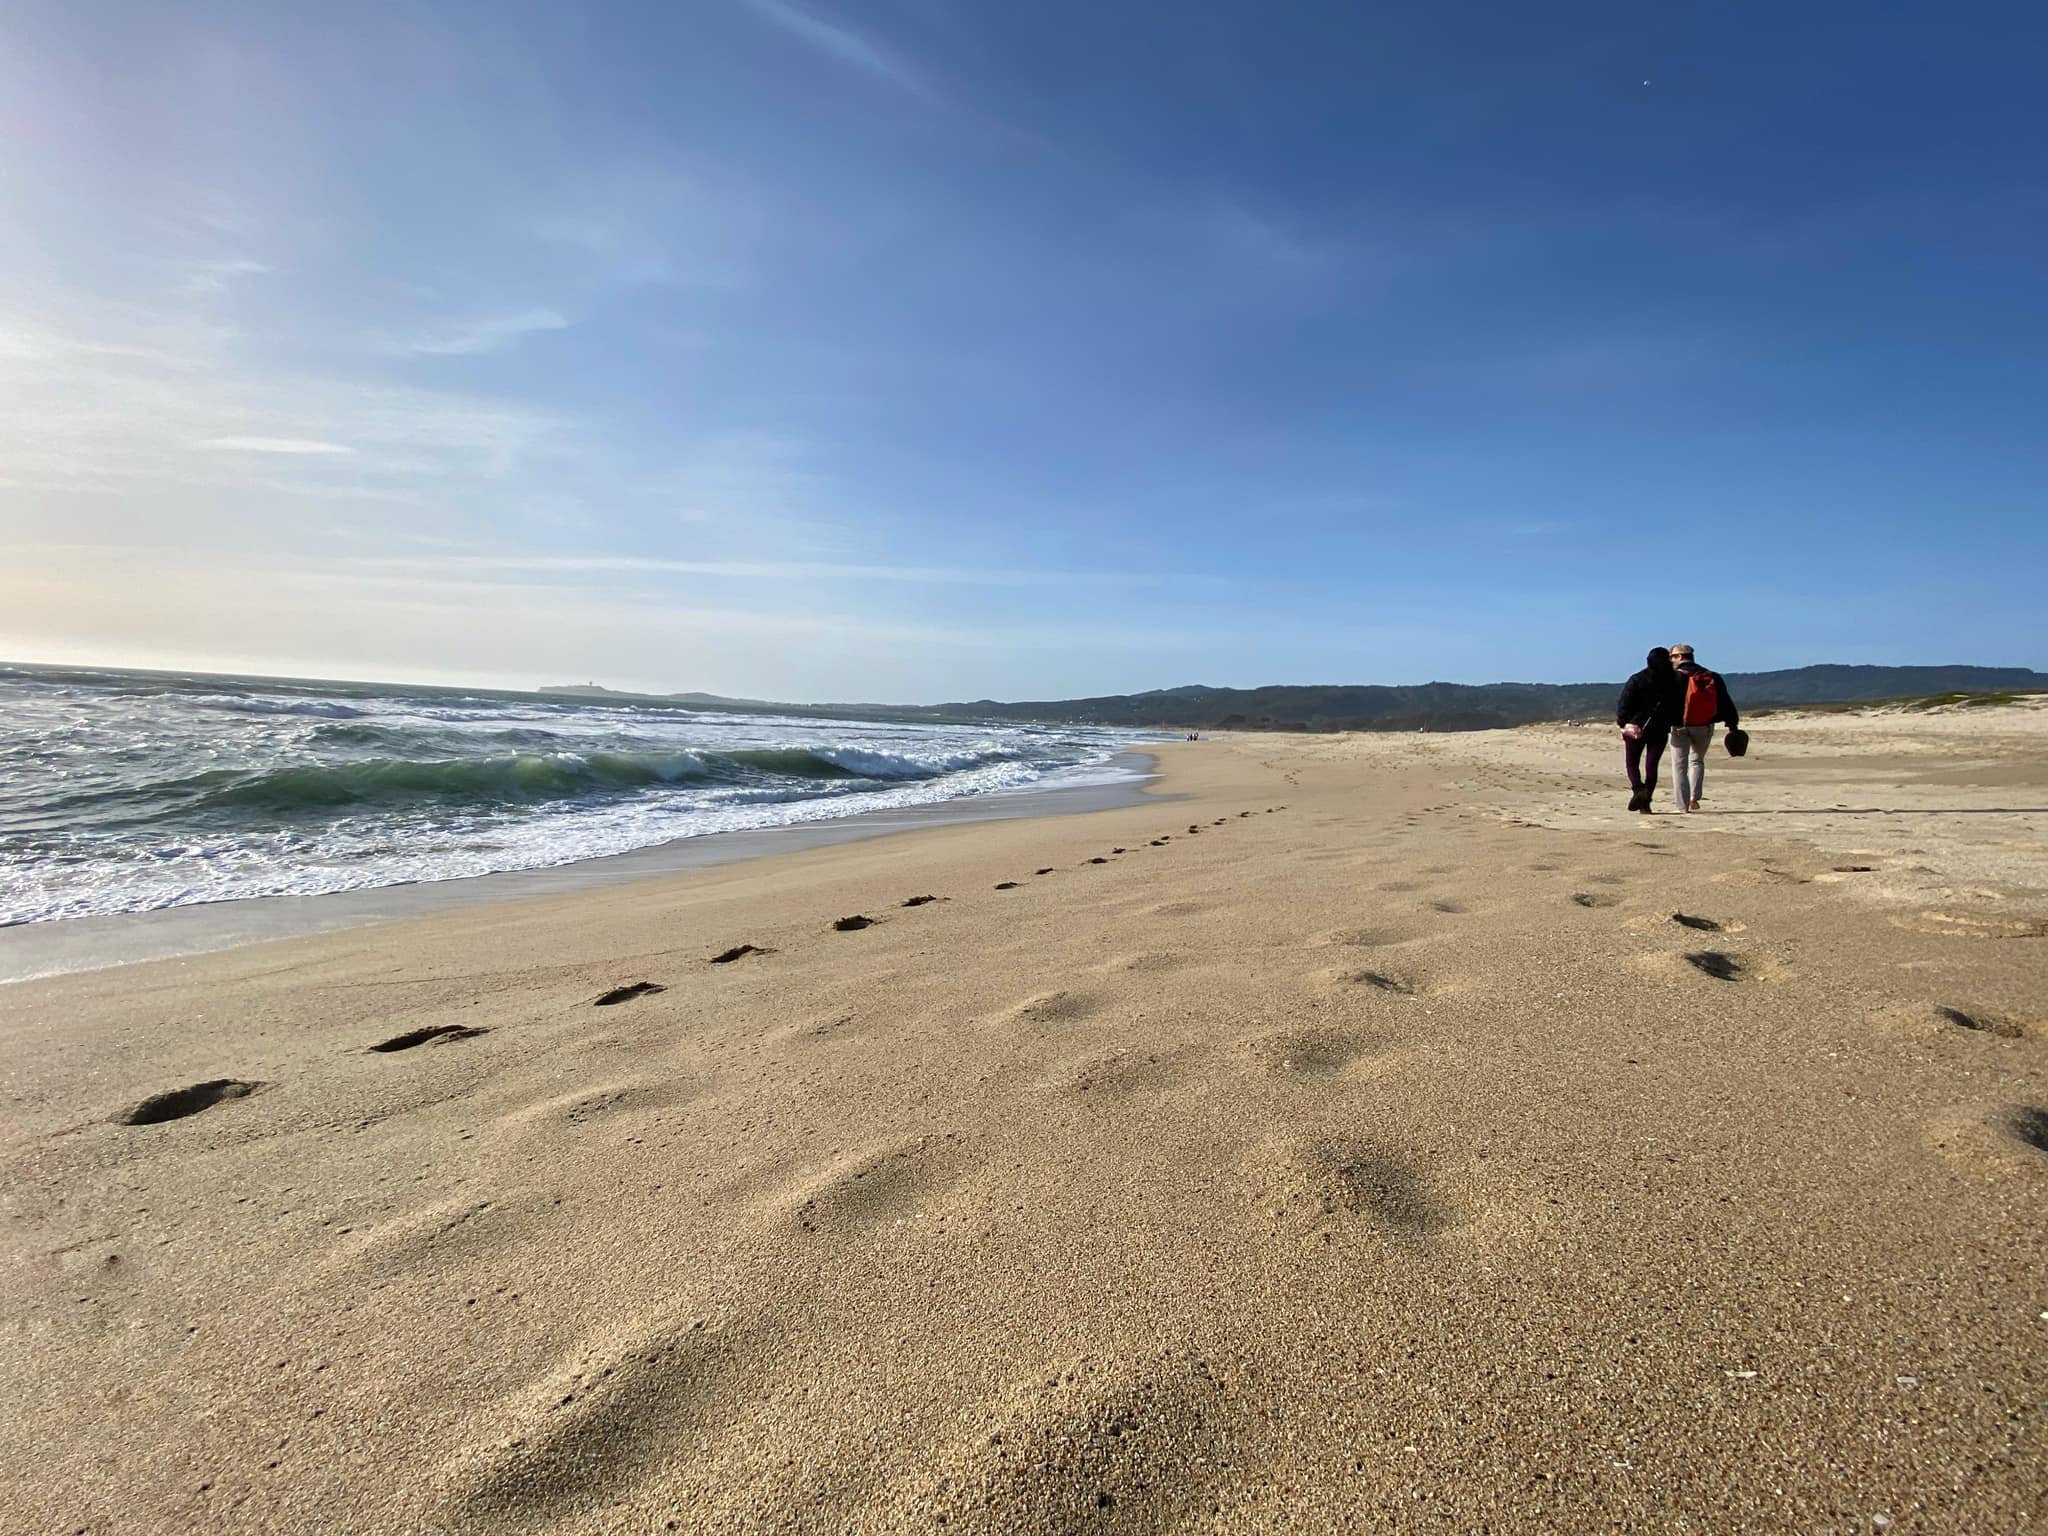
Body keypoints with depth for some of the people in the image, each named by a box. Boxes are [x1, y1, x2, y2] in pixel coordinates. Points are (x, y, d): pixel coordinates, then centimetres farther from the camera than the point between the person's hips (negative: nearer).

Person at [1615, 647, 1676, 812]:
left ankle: (1638, 789, -18)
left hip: (1636, 728, -2)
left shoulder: (1636, 680, -8)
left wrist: (1622, 722, 0)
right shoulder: (1671, 681, -2)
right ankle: (1645, 802, 2)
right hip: (1660, 730, 2)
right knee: (1651, 765, 7)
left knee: (1632, 763, 8)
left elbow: (1623, 704, -9)